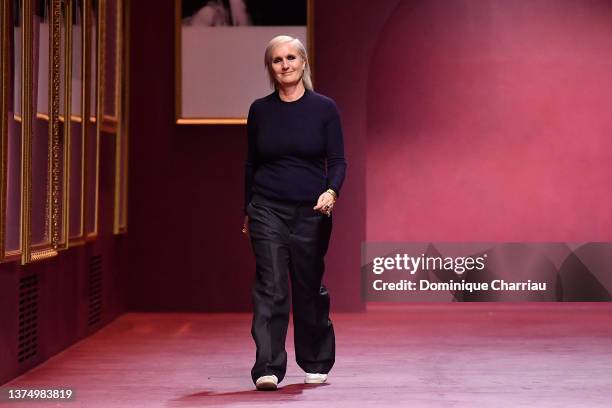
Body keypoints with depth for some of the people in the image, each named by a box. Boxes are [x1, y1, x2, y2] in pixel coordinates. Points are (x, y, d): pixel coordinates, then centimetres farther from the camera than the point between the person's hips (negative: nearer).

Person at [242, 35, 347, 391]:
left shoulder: (324, 108, 0)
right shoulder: (260, 110, 4)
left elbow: (338, 160, -2)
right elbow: (251, 164, 12)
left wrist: (331, 191, -21)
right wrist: (247, 211, 16)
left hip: (312, 213, 0)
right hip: (267, 211, 0)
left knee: (310, 289, 9)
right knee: (270, 288, -10)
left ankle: (316, 364, 27)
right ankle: (268, 369, -12)